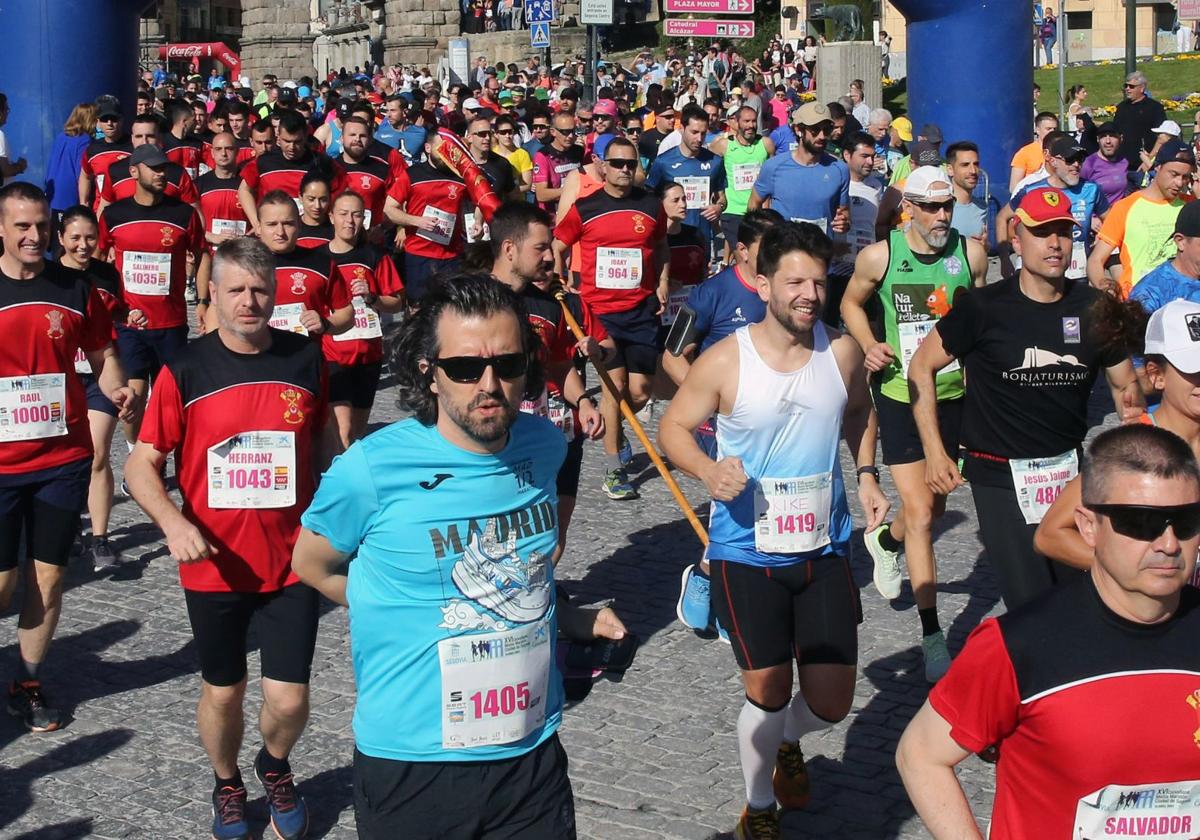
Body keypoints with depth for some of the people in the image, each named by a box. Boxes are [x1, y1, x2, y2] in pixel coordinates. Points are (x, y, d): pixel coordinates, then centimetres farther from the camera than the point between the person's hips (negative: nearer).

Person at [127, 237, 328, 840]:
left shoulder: (305, 360, -3)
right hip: (214, 566, 0)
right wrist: (173, 522, -22)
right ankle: (226, 784, 43)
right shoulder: (185, 370, -8)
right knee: (222, 691, 15)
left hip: (291, 562, 1)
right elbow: (141, 463, -5)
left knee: (288, 698, 0)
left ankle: (275, 767, 34)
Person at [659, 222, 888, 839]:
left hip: (824, 551, 3)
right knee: (768, 693, 3)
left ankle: (789, 744, 41)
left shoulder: (842, 351, -3)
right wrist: (708, 470, -23)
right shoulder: (725, 362, -14)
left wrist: (866, 475, 5)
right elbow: (673, 427, -3)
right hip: (747, 555, -3)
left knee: (830, 703, 2)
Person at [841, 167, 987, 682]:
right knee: (920, 514, -9)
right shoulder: (879, 257, -10)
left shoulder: (971, 253, -5)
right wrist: (868, 345, -10)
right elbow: (851, 303, 8)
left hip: (953, 395, 4)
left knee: (934, 506, 18)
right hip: (900, 396, -3)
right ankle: (932, 636, -2)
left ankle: (886, 541, 54)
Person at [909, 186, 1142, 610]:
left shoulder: (1095, 309, -1)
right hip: (1000, 476, -4)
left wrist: (1133, 402, -9)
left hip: (1069, 471, 4)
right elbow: (922, 367, -3)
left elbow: (1124, 383, 12)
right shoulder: (984, 308, -11)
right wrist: (934, 453, -6)